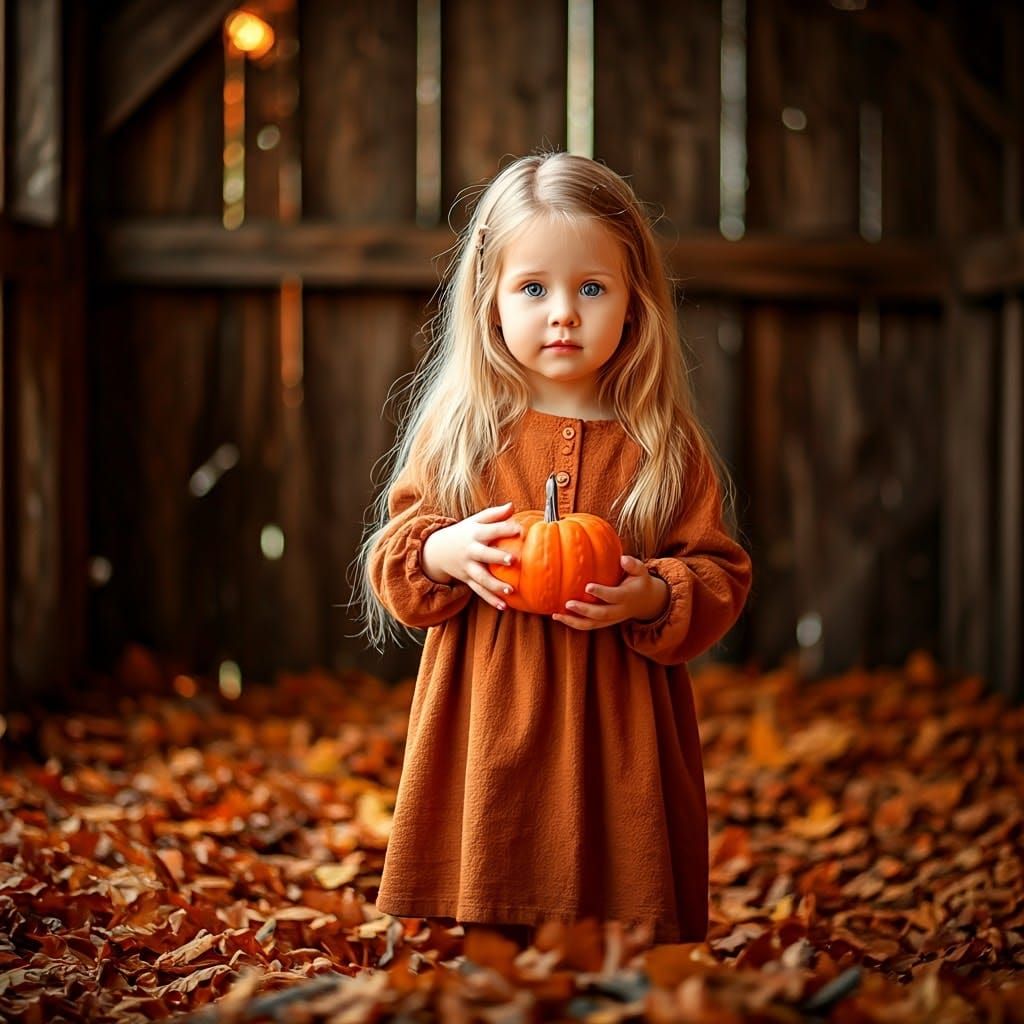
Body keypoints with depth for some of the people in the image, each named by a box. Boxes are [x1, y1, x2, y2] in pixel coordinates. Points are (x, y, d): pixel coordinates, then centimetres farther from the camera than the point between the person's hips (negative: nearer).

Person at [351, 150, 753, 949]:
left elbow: (721, 577, 3)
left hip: (617, 729, 0)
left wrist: (654, 598, -16)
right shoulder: (458, 429, 4)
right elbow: (392, 563, 7)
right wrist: (440, 554, -13)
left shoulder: (666, 447, 2)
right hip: (484, 731, 0)